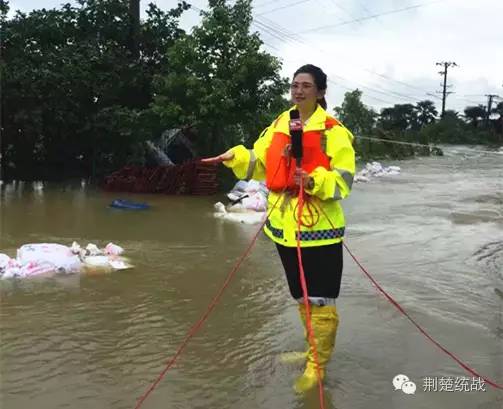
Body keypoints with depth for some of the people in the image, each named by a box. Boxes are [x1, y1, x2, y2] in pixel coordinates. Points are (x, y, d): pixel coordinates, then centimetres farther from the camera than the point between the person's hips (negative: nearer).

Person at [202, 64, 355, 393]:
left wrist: (314, 181, -30)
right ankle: (316, 349, 40)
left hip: (319, 229, -6)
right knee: (302, 297, 20)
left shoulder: (333, 131, -9)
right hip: (285, 225, 6)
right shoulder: (278, 126, 10)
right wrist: (236, 157, -8)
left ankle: (317, 365, 18)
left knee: (321, 300, 1)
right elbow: (259, 163, 10)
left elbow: (343, 180, -13)